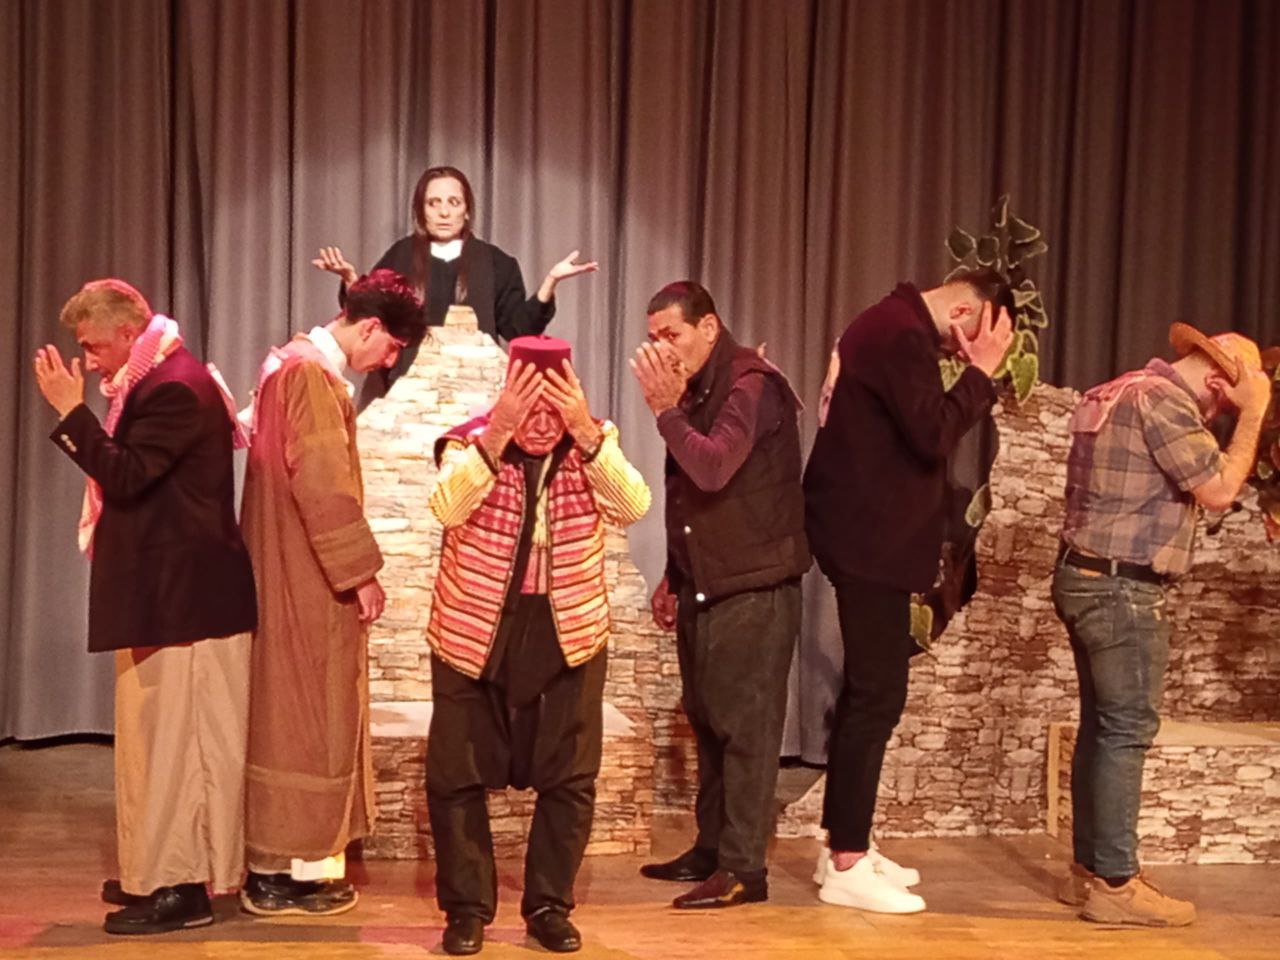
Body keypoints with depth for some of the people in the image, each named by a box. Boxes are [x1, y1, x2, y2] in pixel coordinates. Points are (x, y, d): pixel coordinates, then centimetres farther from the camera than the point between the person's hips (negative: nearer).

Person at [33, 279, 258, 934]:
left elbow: (124, 476, -22)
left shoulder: (176, 387, -16)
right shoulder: (157, 382, 17)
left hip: (183, 595, -11)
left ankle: (180, 888, 0)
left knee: (173, 738, -6)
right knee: (158, 734, 15)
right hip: (167, 589, 11)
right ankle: (158, 873, 24)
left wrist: (71, 410, -19)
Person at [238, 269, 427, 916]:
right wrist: (360, 570, -18)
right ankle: (285, 872, 6)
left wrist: (350, 566, 17)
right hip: (308, 579, -10)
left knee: (290, 711, 14)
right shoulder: (311, 374, -17)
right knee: (306, 714, -2)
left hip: (292, 574, 10)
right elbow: (322, 482, -23)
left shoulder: (293, 362, 14)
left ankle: (276, 861, 22)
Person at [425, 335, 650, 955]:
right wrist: (498, 433, -37)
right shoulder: (470, 442, -10)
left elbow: (634, 506, -23)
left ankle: (549, 906, 21)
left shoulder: (593, 446, -4)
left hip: (568, 634, 1)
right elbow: (448, 508, -30)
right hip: (474, 633, -1)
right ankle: (467, 907, 18)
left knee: (569, 778, 5)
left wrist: (586, 431, -32)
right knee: (458, 777, 3)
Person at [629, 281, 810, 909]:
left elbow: (713, 469, -27)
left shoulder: (751, 386, -13)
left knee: (745, 724, -7)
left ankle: (742, 868, -3)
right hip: (703, 585, 9)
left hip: (753, 587, -9)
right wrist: (674, 576, 19)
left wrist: (667, 410, -19)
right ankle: (711, 848, 22)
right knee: (706, 719, 12)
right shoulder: (694, 390, 15)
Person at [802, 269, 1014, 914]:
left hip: (867, 534, 11)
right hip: (870, 539, -11)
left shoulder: (894, 325, 15)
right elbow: (935, 435, -22)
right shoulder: (902, 335, -17)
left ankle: (845, 845, 23)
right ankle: (846, 866, -2)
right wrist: (981, 372, -15)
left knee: (866, 690, 15)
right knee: (878, 696, -7)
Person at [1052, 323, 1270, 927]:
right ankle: (1114, 884, -1)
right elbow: (1218, 491, -18)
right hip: (1123, 588, -10)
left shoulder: (1128, 391, 16)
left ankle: (1089, 868, 19)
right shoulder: (1164, 400, -15)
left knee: (1102, 727, 13)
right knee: (1128, 731, -5)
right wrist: (1253, 413, -8)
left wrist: (1244, 410, 16)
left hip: (1088, 578, 10)